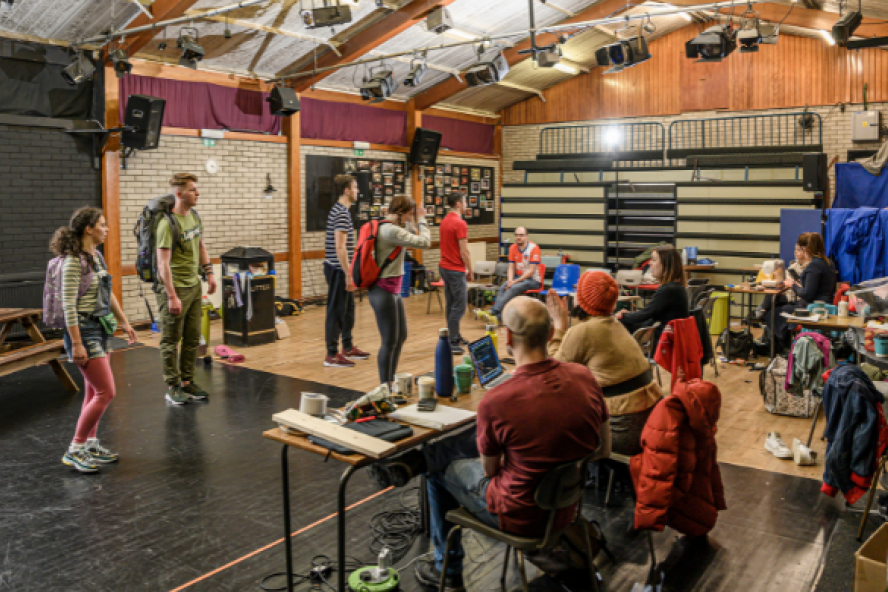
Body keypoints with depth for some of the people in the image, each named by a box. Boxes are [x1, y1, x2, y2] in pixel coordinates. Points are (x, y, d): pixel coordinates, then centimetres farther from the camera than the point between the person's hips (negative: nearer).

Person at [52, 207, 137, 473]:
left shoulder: (96, 257, 10)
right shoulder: (73, 262, -17)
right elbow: (69, 306, -20)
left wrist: (124, 322, 21)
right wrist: (76, 344, -22)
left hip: (100, 327, 9)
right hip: (84, 329, -9)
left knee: (94, 391, 14)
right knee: (106, 392, -9)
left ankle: (91, 443, 24)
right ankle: (75, 450, 2)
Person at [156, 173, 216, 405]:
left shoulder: (194, 216, 8)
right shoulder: (168, 223, -18)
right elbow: (163, 263, -21)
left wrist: (209, 273, 16)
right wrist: (172, 296, -22)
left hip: (194, 285, 8)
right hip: (175, 288, -8)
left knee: (193, 338, 13)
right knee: (171, 340, 3)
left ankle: (187, 382, 25)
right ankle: (172, 387, 13)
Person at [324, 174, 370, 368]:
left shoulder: (340, 210, 15)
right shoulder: (341, 213, -18)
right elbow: (340, 247, -24)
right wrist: (348, 274, -23)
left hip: (340, 269, 10)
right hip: (338, 270, -10)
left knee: (348, 309, 18)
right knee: (336, 311, -3)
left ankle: (348, 348, 29)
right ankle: (332, 355, 4)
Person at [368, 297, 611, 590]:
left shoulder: (496, 401, -28)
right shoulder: (585, 378, -14)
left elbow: (490, 471, -9)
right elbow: (604, 451, 1)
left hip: (519, 516, -5)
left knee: (441, 468, 23)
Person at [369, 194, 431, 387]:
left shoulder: (389, 228, 10)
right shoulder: (391, 230, -20)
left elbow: (413, 238, 19)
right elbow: (424, 242, -19)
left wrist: (413, 222, 8)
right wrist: (421, 219, -5)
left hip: (393, 290, 11)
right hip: (384, 291, -11)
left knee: (401, 336, 19)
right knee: (390, 341, 0)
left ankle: (391, 380, 32)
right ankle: (384, 385, 13)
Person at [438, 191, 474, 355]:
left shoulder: (445, 221, 11)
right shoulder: (460, 224, -16)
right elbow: (464, 252, -18)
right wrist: (470, 272, -7)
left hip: (445, 267, 10)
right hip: (456, 270, -10)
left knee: (451, 305, 16)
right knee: (459, 307, -5)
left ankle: (455, 336, 25)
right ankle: (451, 342, -4)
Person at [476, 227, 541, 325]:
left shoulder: (533, 248, -12)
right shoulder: (512, 248, 7)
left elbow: (531, 271, -15)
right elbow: (511, 267, 6)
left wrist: (515, 281, -20)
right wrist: (510, 280, -15)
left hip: (533, 280, -5)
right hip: (518, 277, 5)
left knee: (514, 288, -32)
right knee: (503, 287, -24)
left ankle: (493, 312, -41)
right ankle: (497, 316, -39)